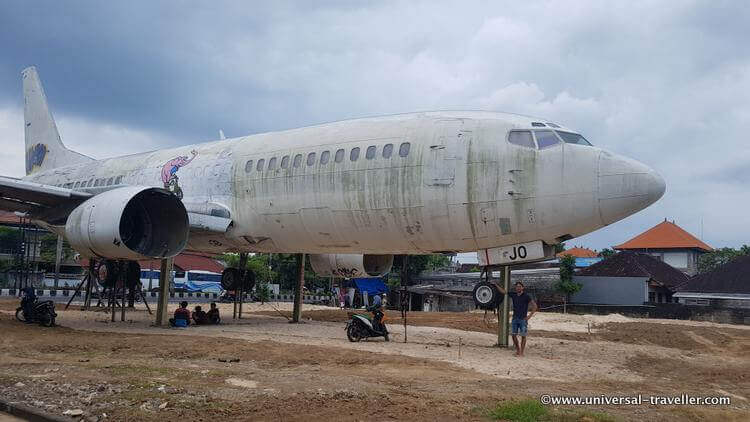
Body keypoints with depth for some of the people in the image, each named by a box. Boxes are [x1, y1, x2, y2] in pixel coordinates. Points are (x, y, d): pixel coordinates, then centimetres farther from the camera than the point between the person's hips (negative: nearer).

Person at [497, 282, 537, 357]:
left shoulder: (526, 296, -7)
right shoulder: (513, 294, 6)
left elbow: (534, 306, -7)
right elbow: (503, 291, 18)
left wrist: (530, 316, -10)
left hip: (523, 319, -4)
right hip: (515, 319, 4)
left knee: (523, 336, -1)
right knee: (513, 335, 3)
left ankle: (521, 352, 5)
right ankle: (517, 350, 19)